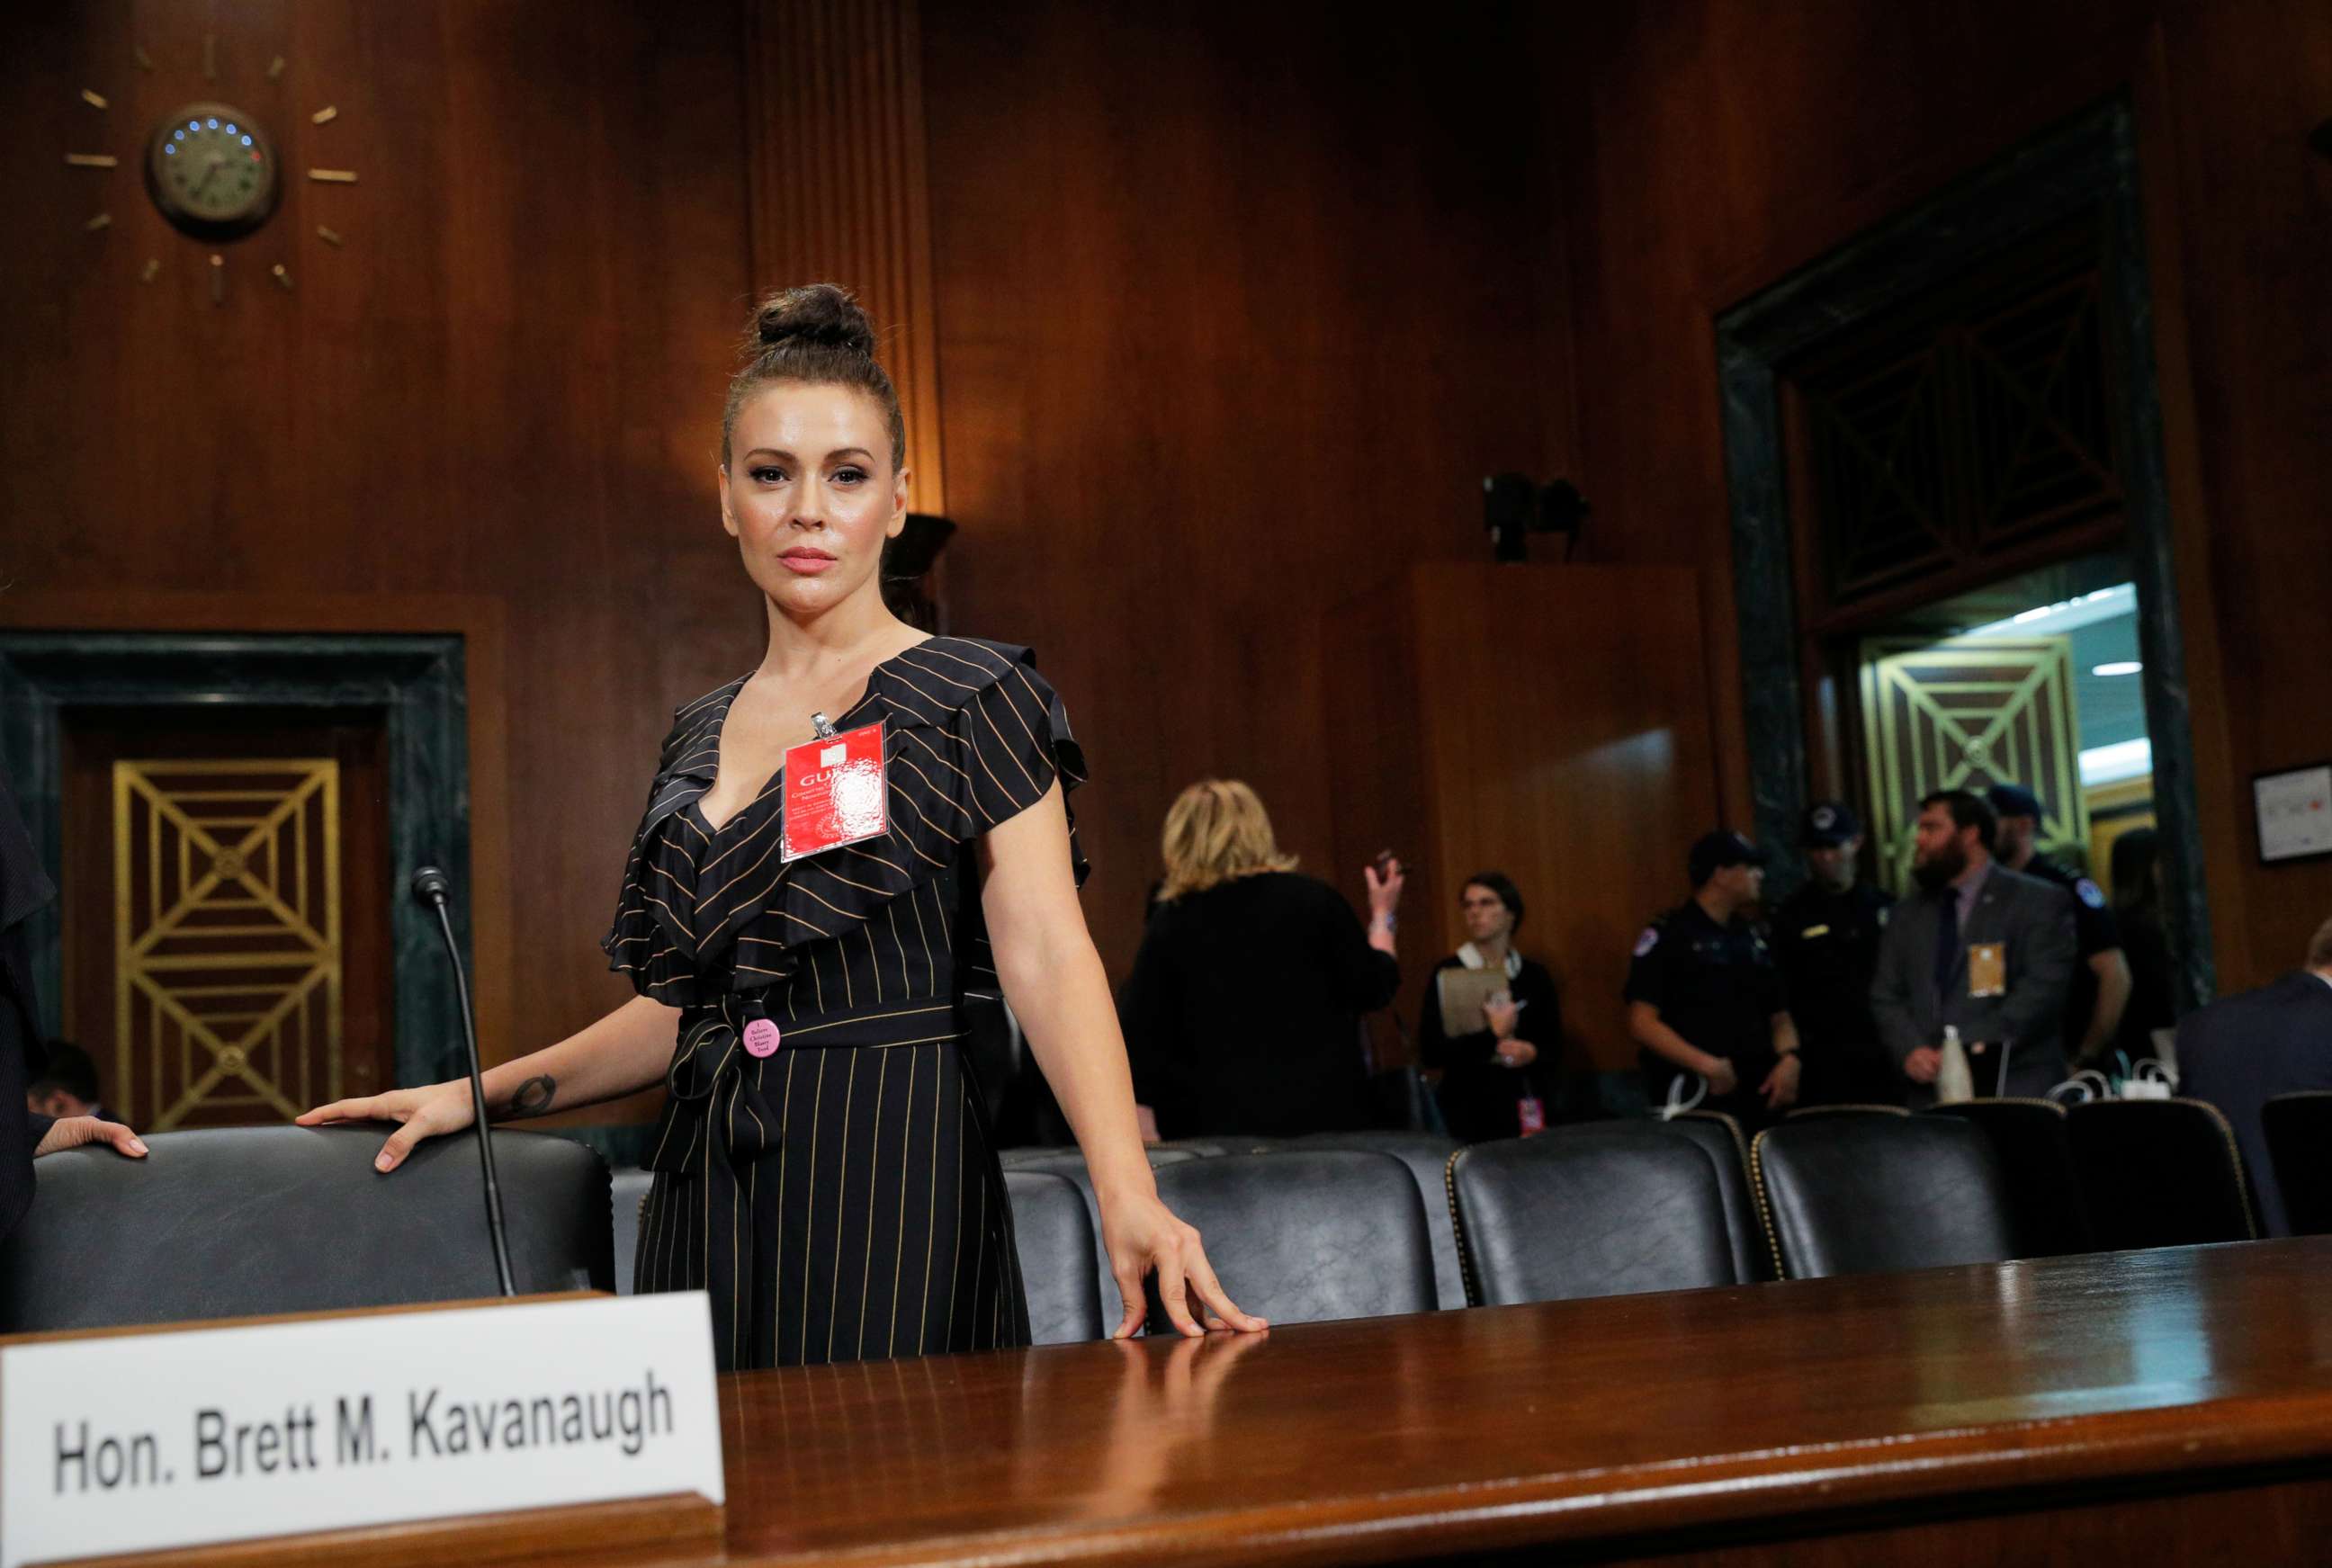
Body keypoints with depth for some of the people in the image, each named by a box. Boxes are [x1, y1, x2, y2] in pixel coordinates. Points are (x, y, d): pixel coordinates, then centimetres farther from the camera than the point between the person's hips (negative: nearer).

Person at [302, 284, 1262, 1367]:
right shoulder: (698, 737, 14)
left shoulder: (972, 698, -2)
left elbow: (1049, 957, -13)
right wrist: (474, 1094, 13)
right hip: (709, 1188, 5)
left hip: (890, 1179, -5)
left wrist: (1128, 1197, -27)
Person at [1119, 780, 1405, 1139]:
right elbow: (1372, 991, 3)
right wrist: (1382, 917, 19)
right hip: (1324, 1111, 0)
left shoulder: (1170, 921, -1)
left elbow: (1142, 1039, -2)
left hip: (1220, 1123, 0)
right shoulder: (1311, 899, -2)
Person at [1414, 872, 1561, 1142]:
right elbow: (1430, 1051, -8)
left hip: (1528, 1108, 3)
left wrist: (1531, 1052, -10)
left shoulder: (1534, 974, 9)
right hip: (1471, 1110, -3)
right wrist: (1492, 1037, -13)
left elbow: (1554, 1042, 11)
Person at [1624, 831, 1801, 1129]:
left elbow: (1779, 1016, 18)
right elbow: (1642, 1022, -12)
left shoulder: (1754, 938, 16)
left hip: (1759, 1093, 6)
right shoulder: (1668, 934, -5)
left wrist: (1789, 1059, -3)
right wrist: (1706, 1065, -20)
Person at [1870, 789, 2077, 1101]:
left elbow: (2042, 988, -6)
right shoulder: (1905, 917, 20)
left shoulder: (2040, 901, 4)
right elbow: (1886, 997, 14)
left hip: (2016, 1087, -3)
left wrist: (1973, 1050, -15)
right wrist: (1910, 1050, -6)